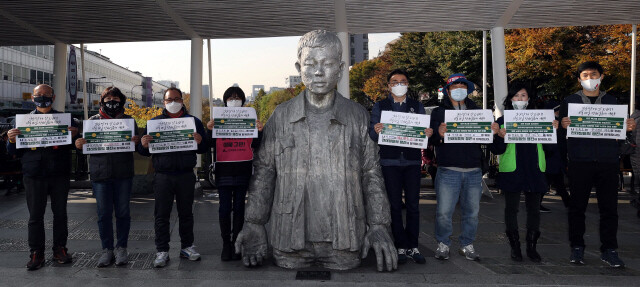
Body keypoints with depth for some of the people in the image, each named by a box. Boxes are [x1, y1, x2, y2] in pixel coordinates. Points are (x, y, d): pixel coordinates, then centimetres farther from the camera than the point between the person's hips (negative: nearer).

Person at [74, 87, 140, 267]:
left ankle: (121, 248, 17)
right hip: (100, 173, 1)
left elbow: (137, 142, 4)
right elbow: (86, 144, 8)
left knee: (122, 212, 5)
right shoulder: (93, 120, 10)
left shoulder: (128, 121, 8)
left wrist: (137, 142, -19)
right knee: (103, 213, 4)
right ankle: (107, 249, 15)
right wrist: (79, 144, -15)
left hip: (123, 174, -1)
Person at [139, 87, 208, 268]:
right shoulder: (154, 122, 8)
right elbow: (144, 152, 8)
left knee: (186, 213, 10)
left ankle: (187, 246, 22)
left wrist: (200, 141, -15)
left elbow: (205, 149, 7)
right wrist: (144, 145, -15)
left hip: (186, 176, 0)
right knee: (161, 215, 3)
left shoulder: (193, 121, 8)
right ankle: (162, 251, 11)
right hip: (163, 176, 0)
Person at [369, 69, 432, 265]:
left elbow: (424, 132, 9)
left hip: (412, 161, 1)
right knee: (395, 206, 2)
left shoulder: (417, 106, 14)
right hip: (390, 162, -1)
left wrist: (428, 134, -14)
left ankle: (412, 246, 10)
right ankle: (401, 246, 10)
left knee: (413, 205, 1)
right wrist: (376, 131, -21)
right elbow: (372, 136, 2)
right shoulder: (380, 107, 9)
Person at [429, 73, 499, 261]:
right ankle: (443, 244, 15)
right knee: (444, 212, -4)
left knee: (472, 212, 8)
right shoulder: (439, 112, 7)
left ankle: (467, 245, 23)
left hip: (474, 170, 3)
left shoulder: (476, 111, 17)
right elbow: (431, 140, -2)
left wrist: (493, 132, -8)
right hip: (448, 170, -3)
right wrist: (439, 134, -25)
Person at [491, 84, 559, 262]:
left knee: (534, 209, 6)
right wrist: (501, 137, -19)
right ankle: (514, 246, 15)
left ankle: (532, 247, 18)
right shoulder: (503, 120, 3)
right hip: (512, 171, -2)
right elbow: (496, 150, 0)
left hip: (534, 170, 2)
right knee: (511, 208, 3)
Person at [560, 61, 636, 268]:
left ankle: (609, 250, 12)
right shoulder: (570, 101, 9)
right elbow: (560, 130, 5)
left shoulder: (612, 101, 16)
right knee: (577, 206, 3)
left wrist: (628, 127, -5)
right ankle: (577, 248, 14)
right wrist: (564, 125, -17)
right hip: (579, 161, -2)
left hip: (608, 161, 2)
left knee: (609, 206, 2)